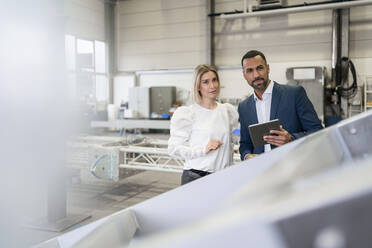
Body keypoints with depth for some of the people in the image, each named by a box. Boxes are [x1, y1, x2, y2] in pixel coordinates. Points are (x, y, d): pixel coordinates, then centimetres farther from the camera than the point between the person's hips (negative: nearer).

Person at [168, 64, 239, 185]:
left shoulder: (228, 110, 9)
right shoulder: (187, 113, -7)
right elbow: (173, 148, -9)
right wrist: (203, 149, -20)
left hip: (223, 177, 4)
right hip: (196, 176, -4)